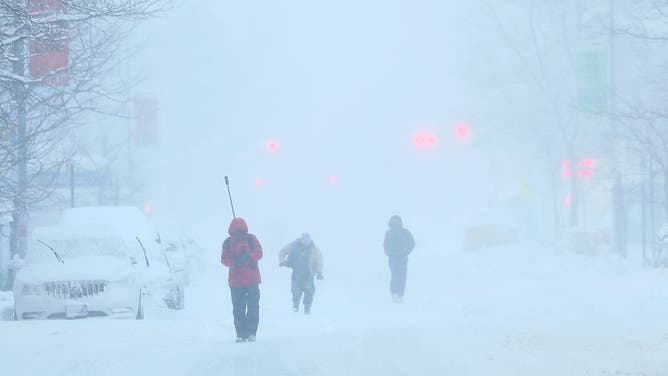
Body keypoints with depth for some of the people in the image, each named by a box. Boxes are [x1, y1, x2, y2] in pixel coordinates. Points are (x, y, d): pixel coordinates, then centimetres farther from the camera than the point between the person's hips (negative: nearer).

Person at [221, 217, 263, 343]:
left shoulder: (251, 239, 2)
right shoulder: (228, 242, 4)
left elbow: (258, 253, -6)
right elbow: (224, 259, -2)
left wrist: (248, 257, -25)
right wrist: (234, 262, -23)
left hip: (252, 279, -1)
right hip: (235, 280, 1)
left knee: (253, 306, -3)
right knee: (238, 308, 2)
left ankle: (251, 333, 2)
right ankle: (241, 334, 6)